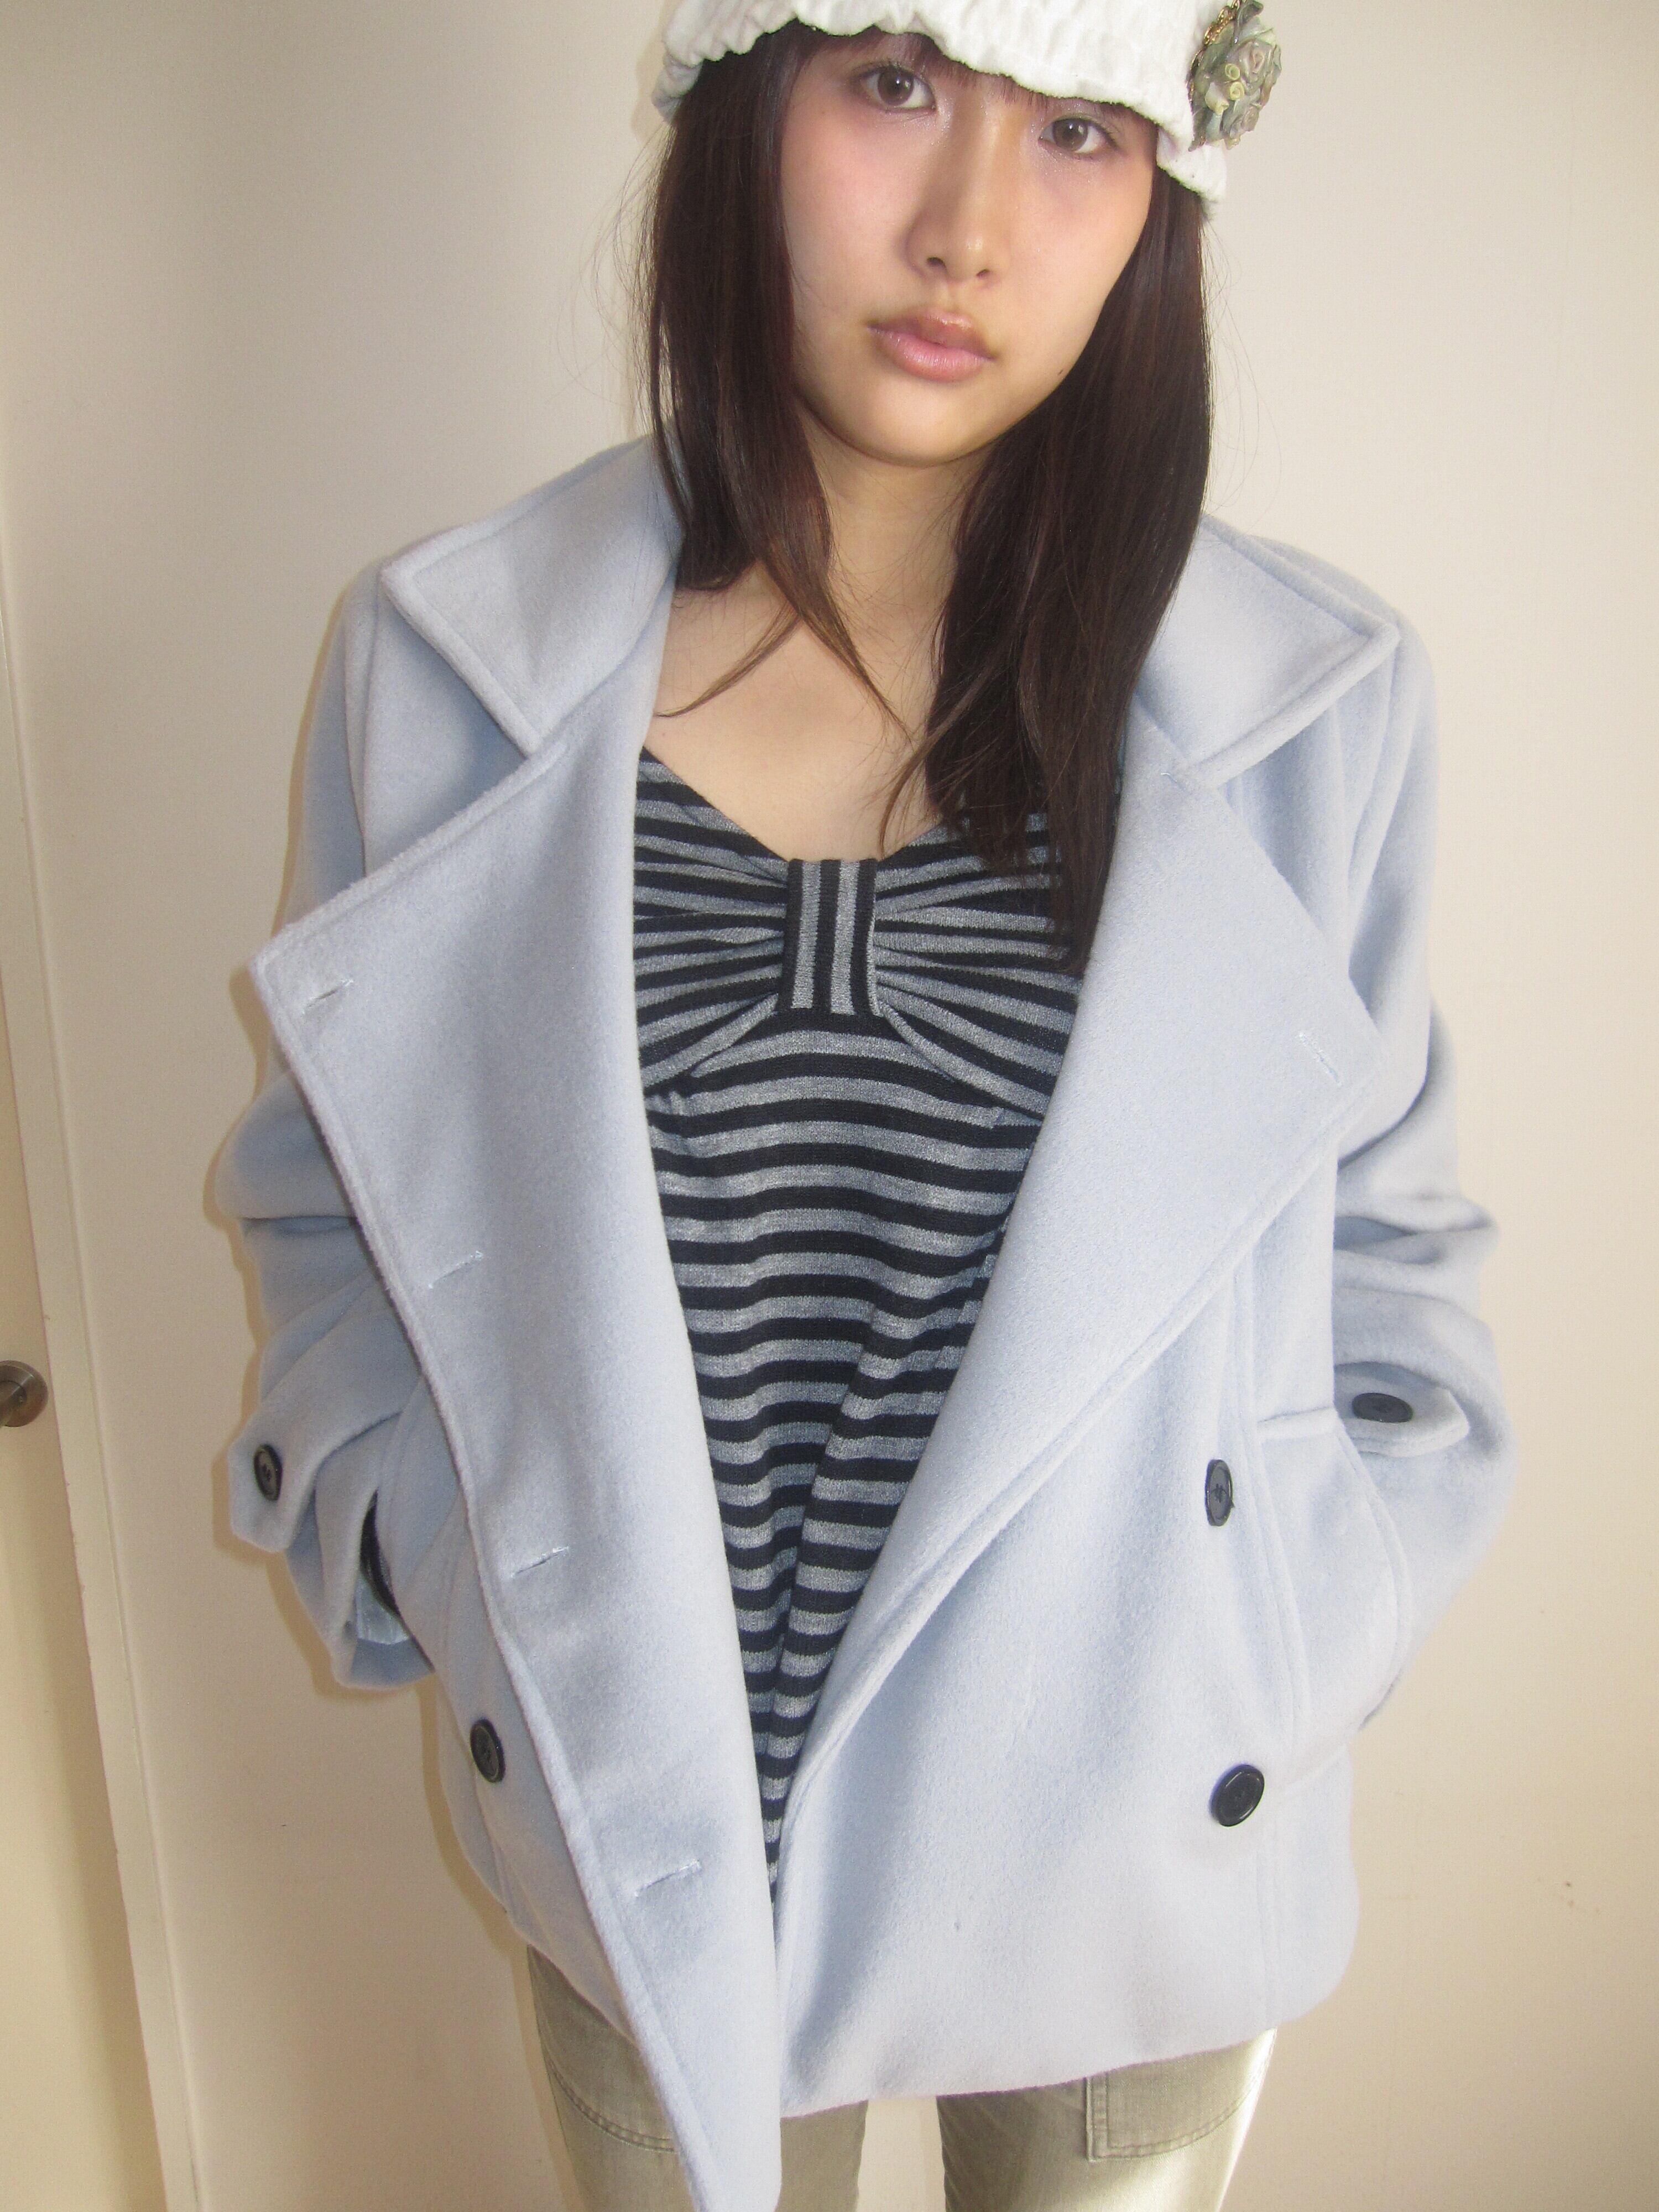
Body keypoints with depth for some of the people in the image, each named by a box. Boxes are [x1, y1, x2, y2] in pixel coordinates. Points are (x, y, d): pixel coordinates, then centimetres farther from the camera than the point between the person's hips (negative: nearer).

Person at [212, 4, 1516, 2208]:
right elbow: (325, 1200, 2)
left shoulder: (1316, 705, -10)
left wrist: (1274, 1658, -9)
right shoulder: (441, 666, -10)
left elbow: (1390, 1249, 1)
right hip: (643, 1842, 1)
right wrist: (451, 1576, -9)